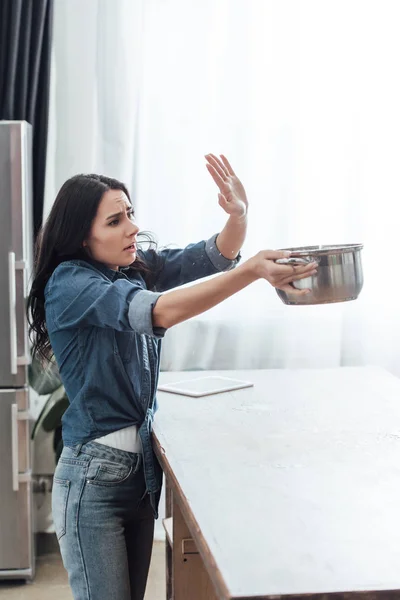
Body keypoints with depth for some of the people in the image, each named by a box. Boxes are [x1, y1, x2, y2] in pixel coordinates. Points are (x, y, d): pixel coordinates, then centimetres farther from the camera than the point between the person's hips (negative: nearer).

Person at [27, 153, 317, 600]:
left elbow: (213, 255, -4)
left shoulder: (137, 266, 3)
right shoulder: (69, 283, -19)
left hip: (143, 465, 7)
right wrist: (253, 271, -41)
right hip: (95, 476, -7)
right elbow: (157, 311, -32)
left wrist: (239, 215, -26)